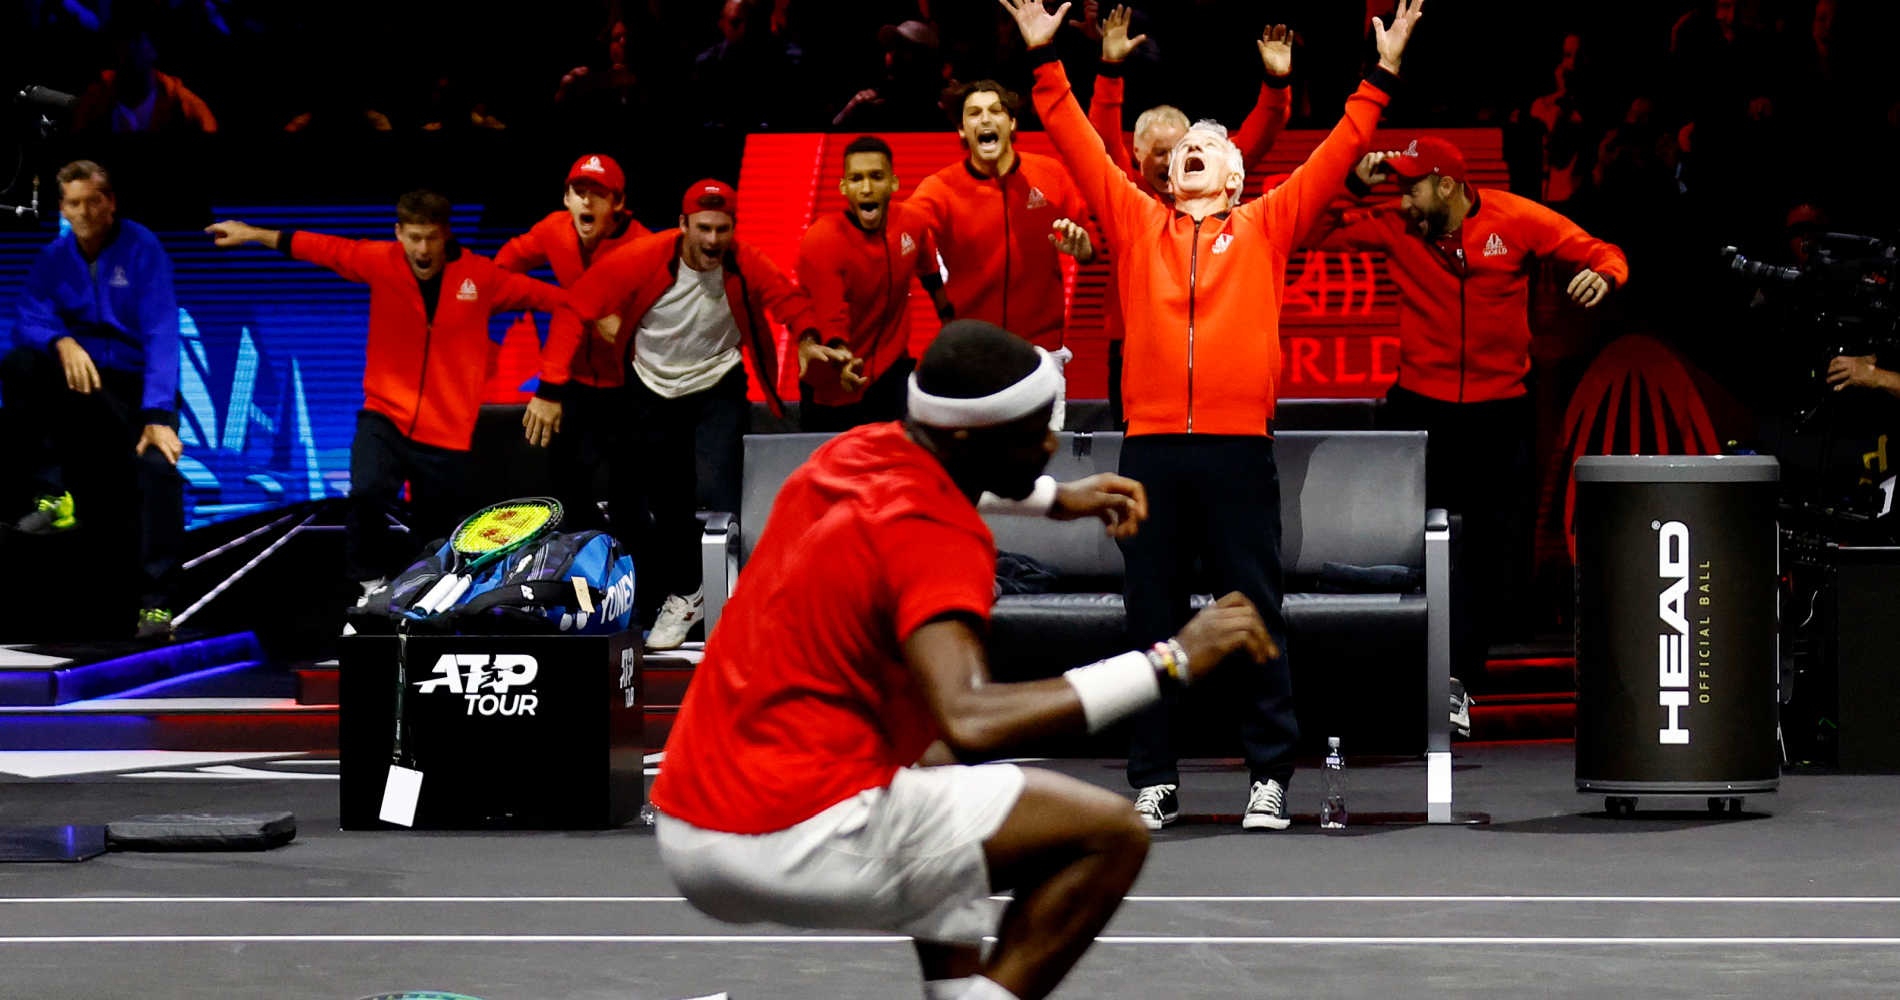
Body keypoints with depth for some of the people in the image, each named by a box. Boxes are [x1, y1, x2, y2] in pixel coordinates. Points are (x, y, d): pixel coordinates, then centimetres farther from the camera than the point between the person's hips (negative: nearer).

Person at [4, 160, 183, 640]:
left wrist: (158, 415, -31)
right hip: (81, 383, 4)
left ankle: (156, 605, -25)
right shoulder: (54, 257, 1)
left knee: (158, 467, -30)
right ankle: (54, 496, -17)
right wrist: (62, 342, -29)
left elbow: (161, 333, -20)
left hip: (138, 384, -4)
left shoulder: (142, 249, -12)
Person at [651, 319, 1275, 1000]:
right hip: (799, 842, -9)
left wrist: (1054, 498, 42)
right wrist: (1171, 661, -33)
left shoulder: (852, 453, 9)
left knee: (940, 762, 36)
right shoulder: (935, 537, -17)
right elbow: (970, 724, -34)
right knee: (1111, 833, -7)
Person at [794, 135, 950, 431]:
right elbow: (830, 321, -30)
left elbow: (932, 277, 16)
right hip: (835, 387, -3)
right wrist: (844, 363, -48)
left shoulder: (911, 223, -6)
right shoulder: (821, 241, -22)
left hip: (892, 371, 3)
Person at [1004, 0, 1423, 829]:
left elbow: (1337, 155, 8)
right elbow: (1079, 146, 11)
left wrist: (1381, 77, 2)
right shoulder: (1135, 222, 15)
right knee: (1152, 616, 4)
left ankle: (1270, 775, 7)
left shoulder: (1265, 226, 12)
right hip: (1152, 446, 1)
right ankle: (1154, 781, 9)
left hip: (1239, 448, -1)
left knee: (1253, 612, 1)